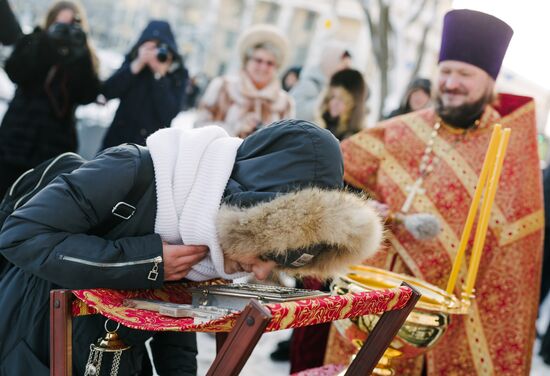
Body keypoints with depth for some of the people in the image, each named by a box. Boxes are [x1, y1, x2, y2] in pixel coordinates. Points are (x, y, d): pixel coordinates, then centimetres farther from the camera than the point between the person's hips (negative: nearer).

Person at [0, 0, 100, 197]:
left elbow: (88, 96, -9)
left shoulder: (84, 60, 7)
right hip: (17, 140, 1)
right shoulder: (32, 45, 8)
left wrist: (80, 57, -17)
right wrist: (46, 43, -17)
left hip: (55, 148, -1)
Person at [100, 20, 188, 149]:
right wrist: (137, 65, -17)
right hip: (119, 141, 2)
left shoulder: (177, 74, -3)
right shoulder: (132, 62, 3)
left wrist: (160, 75, -19)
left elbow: (168, 114, -15)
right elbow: (107, 92, -10)